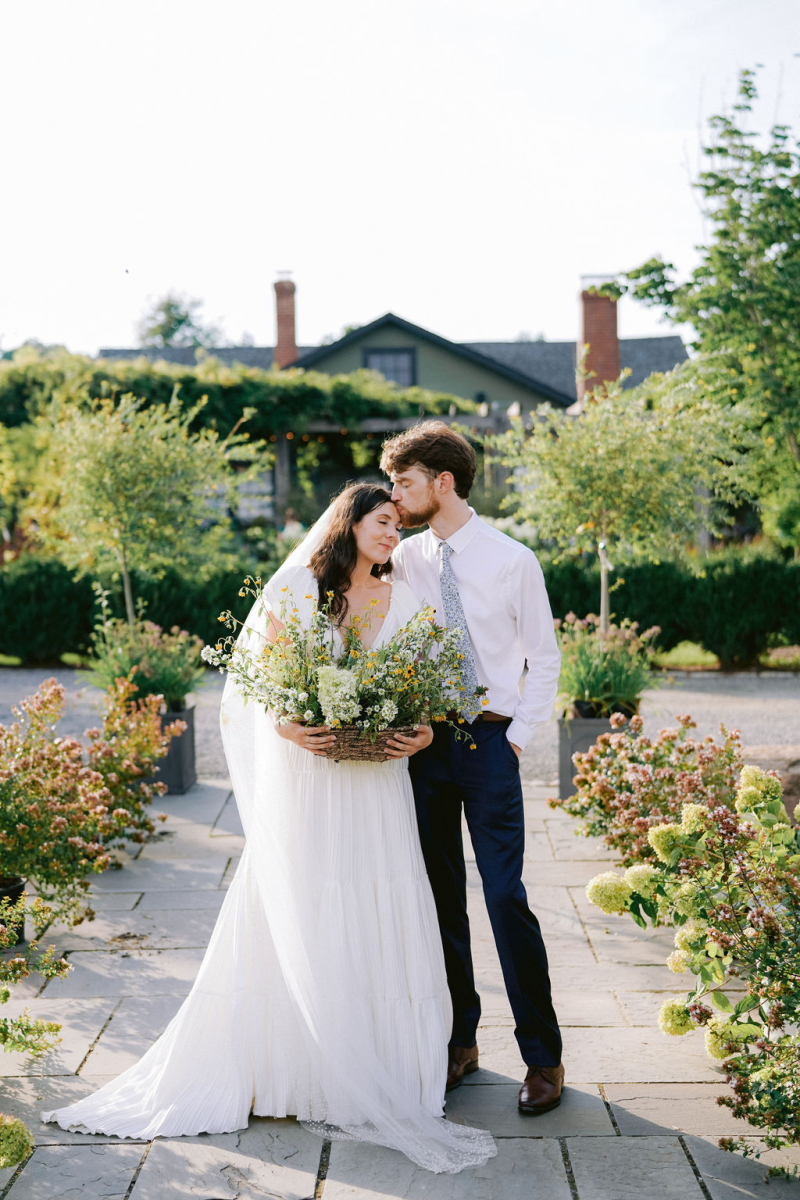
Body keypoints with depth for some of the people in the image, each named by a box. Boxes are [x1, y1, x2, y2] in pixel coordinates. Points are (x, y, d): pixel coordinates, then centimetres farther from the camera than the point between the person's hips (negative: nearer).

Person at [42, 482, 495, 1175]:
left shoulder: (404, 602, 10)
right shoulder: (296, 591, 0)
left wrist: (423, 733, -8)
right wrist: (285, 725, -17)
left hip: (375, 784, 3)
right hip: (303, 779, -3)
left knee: (378, 919, 2)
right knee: (297, 922, 0)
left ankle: (377, 1069, 11)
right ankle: (291, 1064, 11)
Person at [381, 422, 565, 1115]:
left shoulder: (512, 560, -2)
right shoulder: (401, 562, 7)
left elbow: (544, 660, 2)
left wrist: (516, 738, -6)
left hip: (489, 739, -3)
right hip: (421, 740, 4)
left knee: (505, 896, -8)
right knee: (439, 898, 8)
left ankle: (542, 1057, 4)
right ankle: (459, 1042, 22)